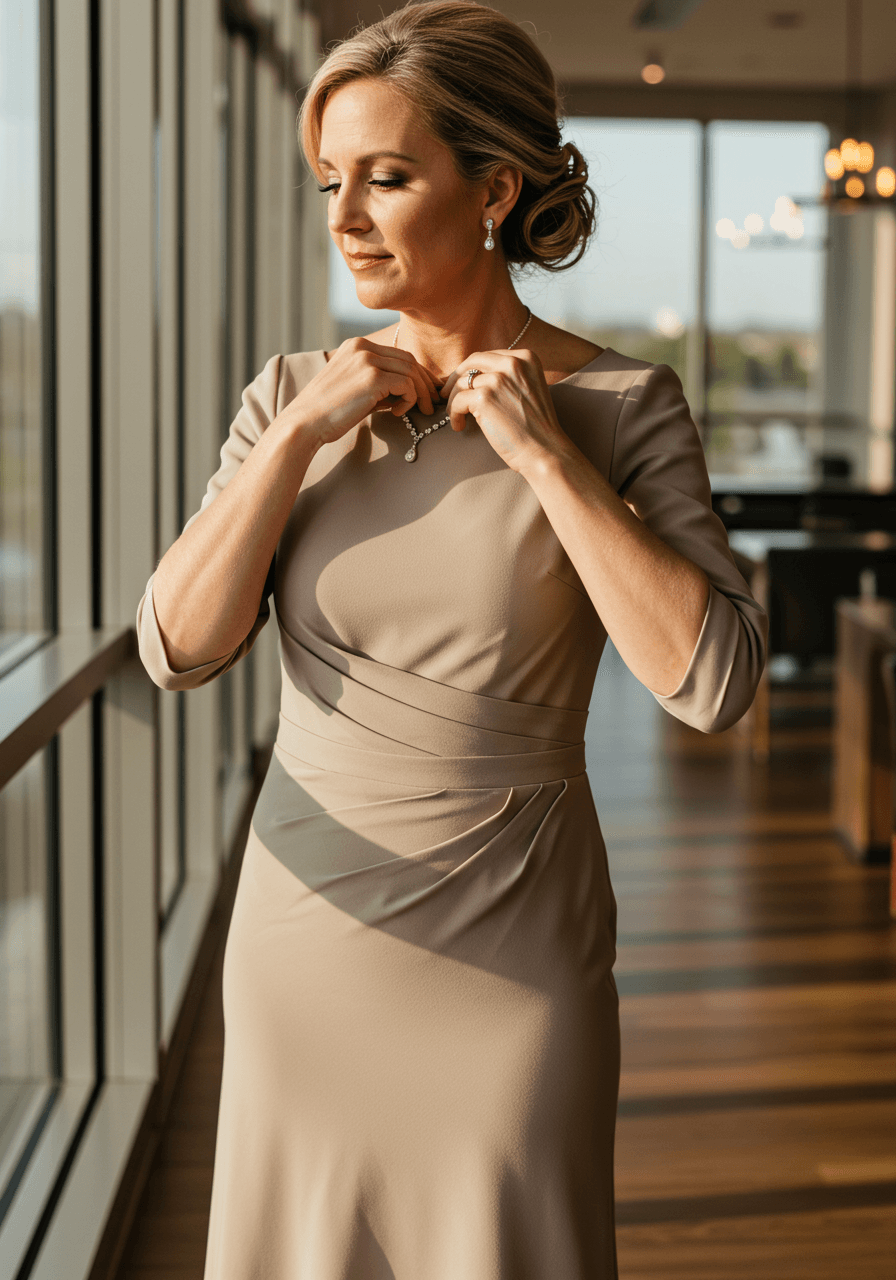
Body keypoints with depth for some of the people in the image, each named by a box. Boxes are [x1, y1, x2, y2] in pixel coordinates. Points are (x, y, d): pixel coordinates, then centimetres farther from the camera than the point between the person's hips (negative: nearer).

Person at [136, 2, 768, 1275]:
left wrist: (544, 457, -20)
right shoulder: (293, 395, 0)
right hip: (307, 928, 3)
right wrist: (303, 434, -16)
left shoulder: (621, 405, -9)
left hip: (509, 953, -3)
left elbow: (716, 681, -19)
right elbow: (180, 646, -8)